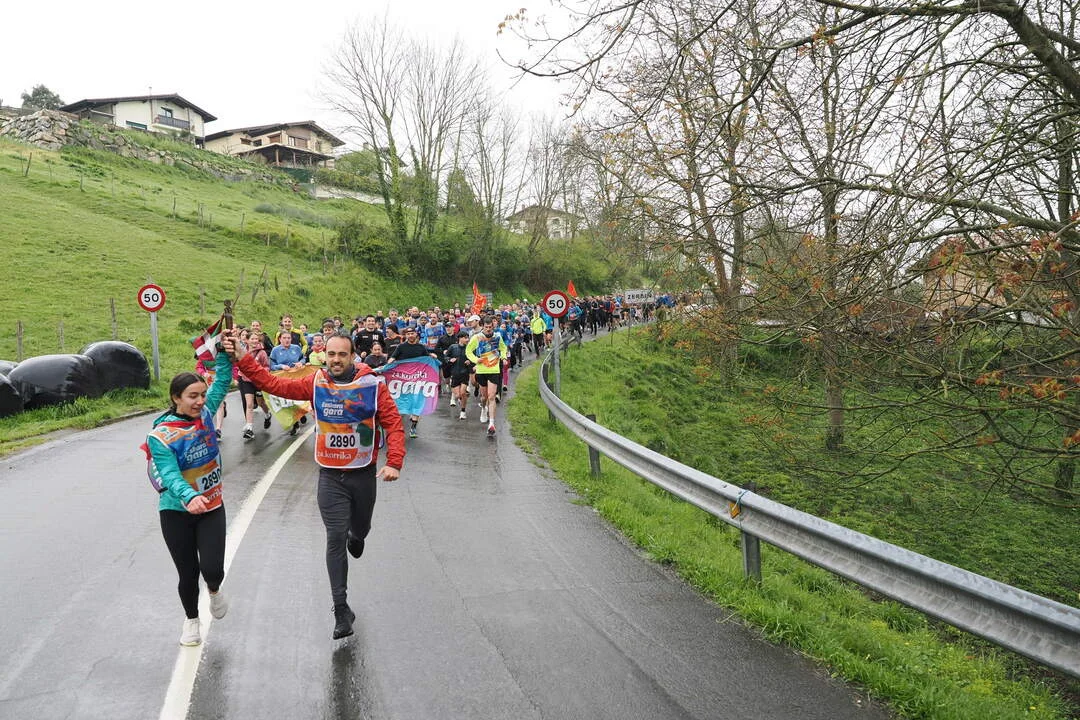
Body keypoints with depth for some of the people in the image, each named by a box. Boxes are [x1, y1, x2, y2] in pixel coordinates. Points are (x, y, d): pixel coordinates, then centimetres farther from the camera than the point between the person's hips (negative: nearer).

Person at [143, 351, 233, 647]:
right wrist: (189, 497, -47)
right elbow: (170, 475, -29)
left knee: (212, 569, -8)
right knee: (188, 573, 8)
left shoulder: (205, 414, -5)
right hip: (177, 512, -2)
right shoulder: (161, 436, -18)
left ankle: (214, 590, 30)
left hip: (212, 506, 3)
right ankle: (191, 620, 37)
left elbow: (223, 380, -2)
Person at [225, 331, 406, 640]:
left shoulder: (373, 384, -11)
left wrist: (394, 462, -22)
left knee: (359, 530, 20)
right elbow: (272, 383, -4)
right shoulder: (315, 383, -4)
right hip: (330, 475, 1)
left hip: (364, 473, 0)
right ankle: (341, 609, 9)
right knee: (335, 539, -2)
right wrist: (243, 359, -13)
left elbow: (394, 424, -12)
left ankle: (355, 536, 59)